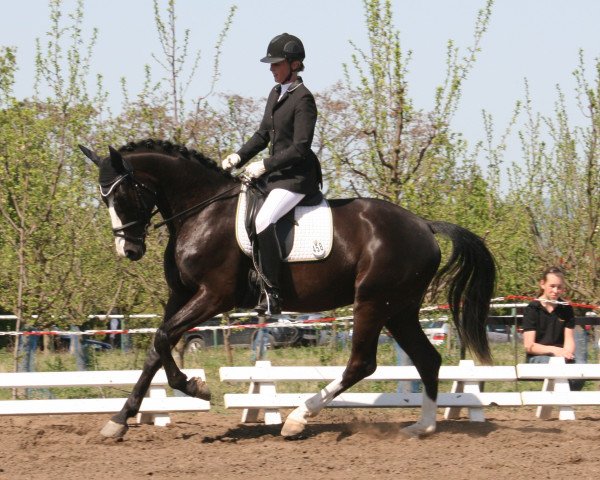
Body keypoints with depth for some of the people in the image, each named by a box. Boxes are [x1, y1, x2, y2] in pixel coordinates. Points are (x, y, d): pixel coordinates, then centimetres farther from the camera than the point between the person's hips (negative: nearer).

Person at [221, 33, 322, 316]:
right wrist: (239, 157, 5)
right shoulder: (276, 94, 13)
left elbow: (300, 148, -18)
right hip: (276, 174, 10)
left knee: (262, 222, -29)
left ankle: (272, 293, -27)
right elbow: (263, 134, 20)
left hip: (297, 176, -10)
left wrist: (265, 165, -20)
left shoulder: (303, 99, -14)